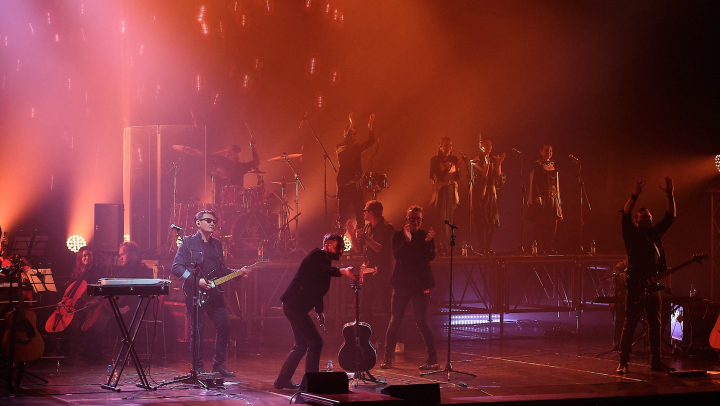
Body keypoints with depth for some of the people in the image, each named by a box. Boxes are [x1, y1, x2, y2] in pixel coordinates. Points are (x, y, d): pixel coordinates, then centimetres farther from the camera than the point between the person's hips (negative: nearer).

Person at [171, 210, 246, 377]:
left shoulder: (217, 244, 16)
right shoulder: (188, 242, -3)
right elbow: (176, 267, -9)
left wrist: (236, 272, 5)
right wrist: (196, 281, -18)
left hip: (213, 292, 6)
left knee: (224, 325, 1)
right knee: (197, 329, -4)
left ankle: (219, 364, 13)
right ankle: (198, 368, 5)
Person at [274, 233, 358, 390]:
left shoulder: (326, 263, 16)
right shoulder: (317, 255, -12)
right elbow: (320, 270, -36)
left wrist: (319, 311, 18)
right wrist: (342, 271, -49)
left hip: (295, 306, 11)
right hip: (294, 305, -11)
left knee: (302, 345, 19)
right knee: (315, 343, -12)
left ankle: (282, 380, 26)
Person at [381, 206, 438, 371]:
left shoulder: (426, 235, 5)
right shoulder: (398, 235, 6)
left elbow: (430, 257, -8)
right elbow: (397, 254, -9)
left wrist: (429, 241, -24)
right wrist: (407, 240, -23)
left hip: (420, 284, -2)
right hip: (401, 283, 2)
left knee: (421, 321, -9)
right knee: (395, 321, 3)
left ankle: (433, 359, -4)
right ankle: (388, 358, 13)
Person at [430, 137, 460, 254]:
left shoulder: (454, 160, 9)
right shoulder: (435, 160, -2)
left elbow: (457, 177, 3)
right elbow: (439, 176, -10)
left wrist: (457, 169, -16)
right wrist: (446, 169, -25)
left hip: (451, 191, 4)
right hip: (440, 191, -4)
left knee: (449, 218, 4)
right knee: (442, 218, -11)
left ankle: (447, 246, 8)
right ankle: (443, 245, -12)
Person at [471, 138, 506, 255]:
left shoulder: (494, 160, 12)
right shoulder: (477, 160, -4)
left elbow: (498, 177, 5)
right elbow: (482, 177, -15)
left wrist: (499, 163, -3)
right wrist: (487, 164, -21)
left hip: (492, 193, 6)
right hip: (481, 194, -5)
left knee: (493, 222, 4)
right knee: (482, 222, -6)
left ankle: (489, 248, 11)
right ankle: (483, 248, -2)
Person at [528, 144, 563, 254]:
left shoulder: (553, 165, 18)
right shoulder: (537, 165, 0)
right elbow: (534, 182, -7)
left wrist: (558, 197, 13)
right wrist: (537, 196, -17)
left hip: (553, 198, 6)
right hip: (542, 198, -6)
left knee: (553, 224, 1)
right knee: (540, 224, -7)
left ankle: (550, 248, 6)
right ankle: (540, 248, -5)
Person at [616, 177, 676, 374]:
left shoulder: (655, 233, 17)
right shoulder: (632, 233, 3)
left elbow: (670, 217, 18)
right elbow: (625, 214, -11)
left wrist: (670, 195, 7)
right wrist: (635, 195, -21)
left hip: (653, 287, 5)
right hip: (636, 288, -5)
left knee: (655, 326, 8)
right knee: (629, 325, -5)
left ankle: (656, 361, 14)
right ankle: (623, 362, -4)